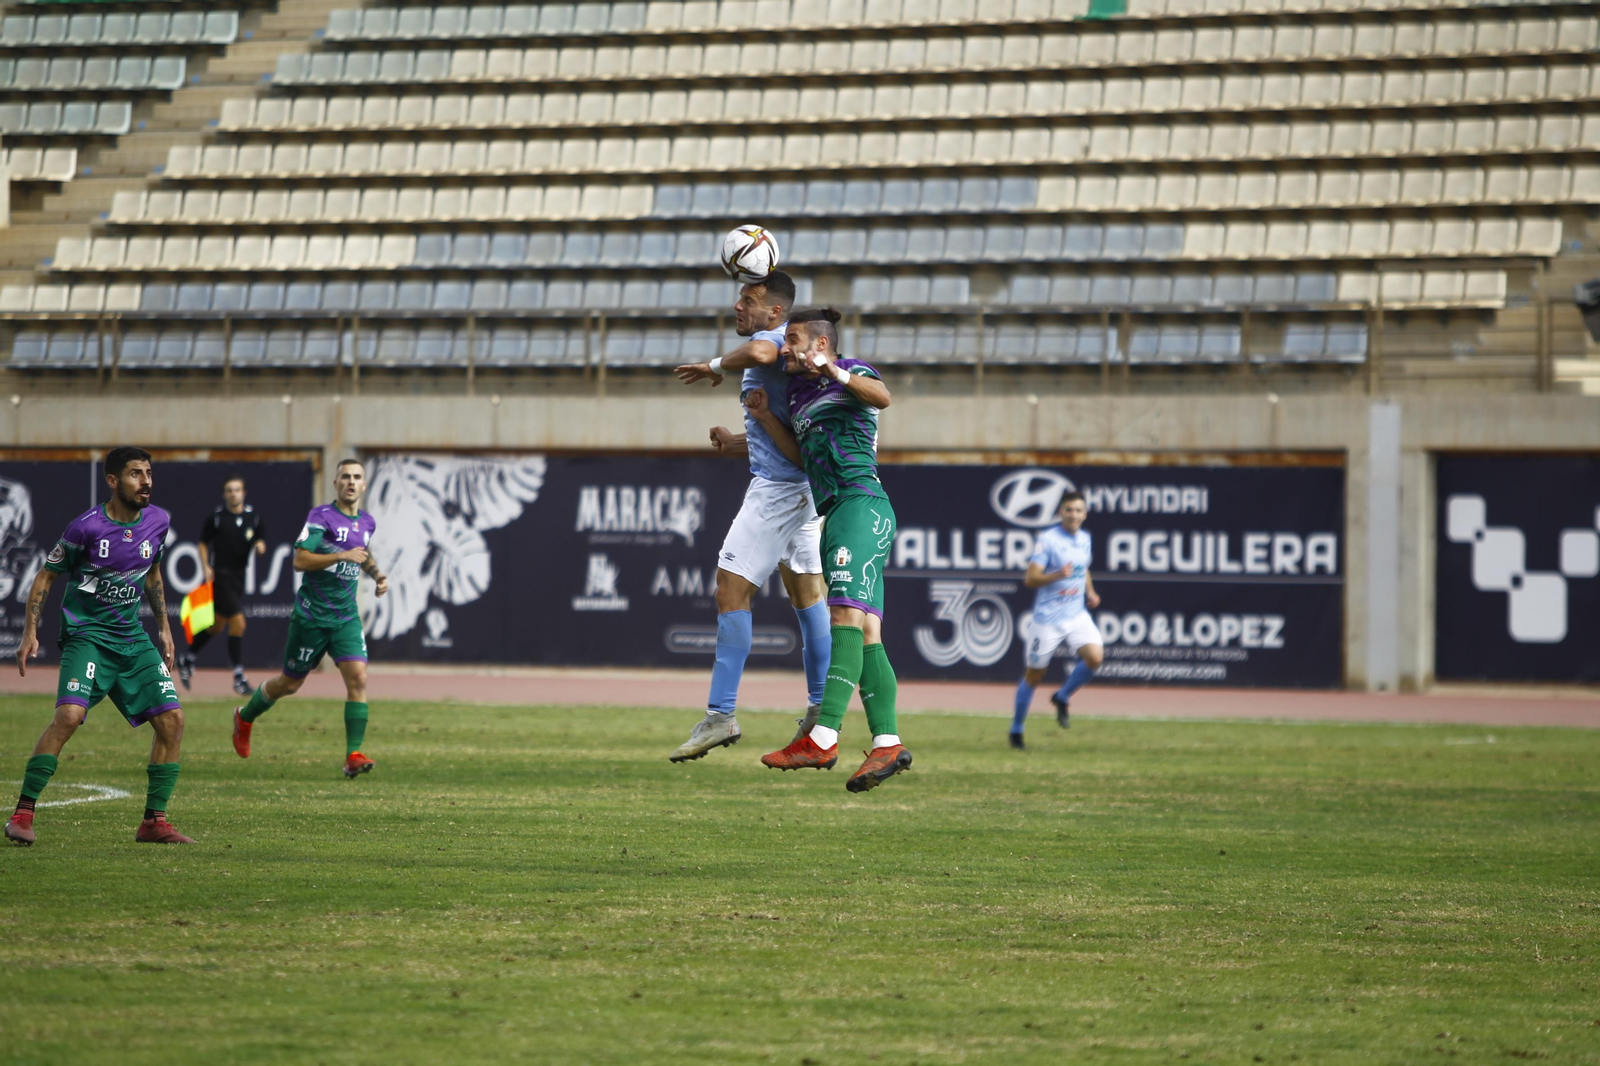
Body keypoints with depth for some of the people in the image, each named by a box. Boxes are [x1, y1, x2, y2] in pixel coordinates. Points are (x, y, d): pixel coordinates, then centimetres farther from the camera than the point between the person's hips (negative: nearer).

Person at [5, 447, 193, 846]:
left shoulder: (158, 521, 3)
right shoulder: (87, 527, -14)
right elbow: (46, 576, -4)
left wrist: (163, 627, 21)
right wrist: (30, 633, -11)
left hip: (133, 637, 6)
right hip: (86, 634, -6)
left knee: (172, 719, -3)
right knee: (69, 714, -25)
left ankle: (154, 821, 8)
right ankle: (22, 814, -18)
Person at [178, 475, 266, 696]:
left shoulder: (254, 517, 5)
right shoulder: (217, 517, -4)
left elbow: (261, 540, 13)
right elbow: (203, 543, 5)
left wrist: (260, 546, -10)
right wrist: (205, 567, -6)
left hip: (238, 575, 5)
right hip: (219, 575, -5)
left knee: (217, 625, 16)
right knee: (238, 623, -13)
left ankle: (188, 659, 36)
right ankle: (238, 675, -7)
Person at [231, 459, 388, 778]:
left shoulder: (367, 522, 10)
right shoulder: (321, 516, -11)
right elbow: (300, 560, -20)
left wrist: (377, 575, 14)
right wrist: (342, 556, -26)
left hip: (346, 617, 4)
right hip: (311, 616, -4)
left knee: (358, 677, -15)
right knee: (290, 683, 9)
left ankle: (353, 755, -16)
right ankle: (244, 718, 38)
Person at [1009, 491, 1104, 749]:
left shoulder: (1085, 539, 9)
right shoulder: (1047, 539, -11)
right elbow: (1030, 579, -16)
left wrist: (1090, 592, 10)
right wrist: (1057, 575, -32)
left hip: (1077, 616, 5)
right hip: (1048, 618, -5)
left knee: (1095, 657, -19)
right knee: (1034, 675, 3)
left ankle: (1062, 698, 8)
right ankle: (1016, 731, 21)